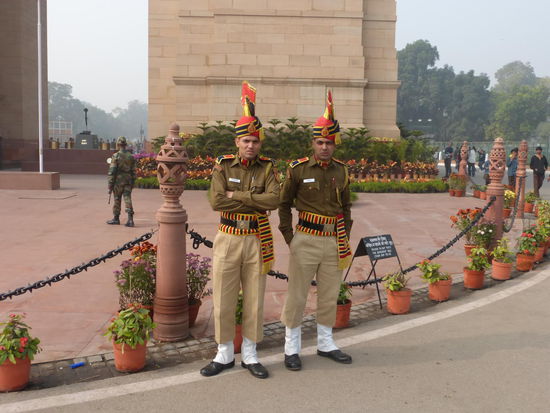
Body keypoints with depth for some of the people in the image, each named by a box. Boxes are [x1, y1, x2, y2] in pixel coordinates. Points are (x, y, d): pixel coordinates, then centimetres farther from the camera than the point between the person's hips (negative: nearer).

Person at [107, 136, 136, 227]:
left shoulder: (116, 156, -10)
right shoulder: (131, 156, 5)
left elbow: (112, 172, -11)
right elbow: (133, 171, 8)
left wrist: (110, 185, -7)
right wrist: (132, 183, 16)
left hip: (118, 181, -3)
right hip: (128, 181, 3)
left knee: (117, 200, 9)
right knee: (128, 199, 0)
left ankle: (116, 218, 19)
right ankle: (130, 219, -11)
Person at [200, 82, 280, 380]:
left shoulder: (267, 167, 0)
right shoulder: (223, 166, -2)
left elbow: (273, 200, -16)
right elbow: (216, 201, -16)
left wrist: (237, 195, -17)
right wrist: (254, 201, -14)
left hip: (257, 241, 1)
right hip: (228, 239, 0)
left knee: (254, 301, 9)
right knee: (223, 301, 6)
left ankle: (250, 356, 24)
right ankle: (224, 355, 23)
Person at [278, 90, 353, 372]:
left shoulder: (341, 171, 6)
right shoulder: (298, 169, -5)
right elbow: (283, 203, 1)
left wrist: (346, 236, 11)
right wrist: (288, 237, -3)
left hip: (334, 242, 4)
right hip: (306, 240, -4)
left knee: (329, 296, 14)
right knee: (297, 296, 3)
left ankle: (325, 343, 30)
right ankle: (292, 347, 17)